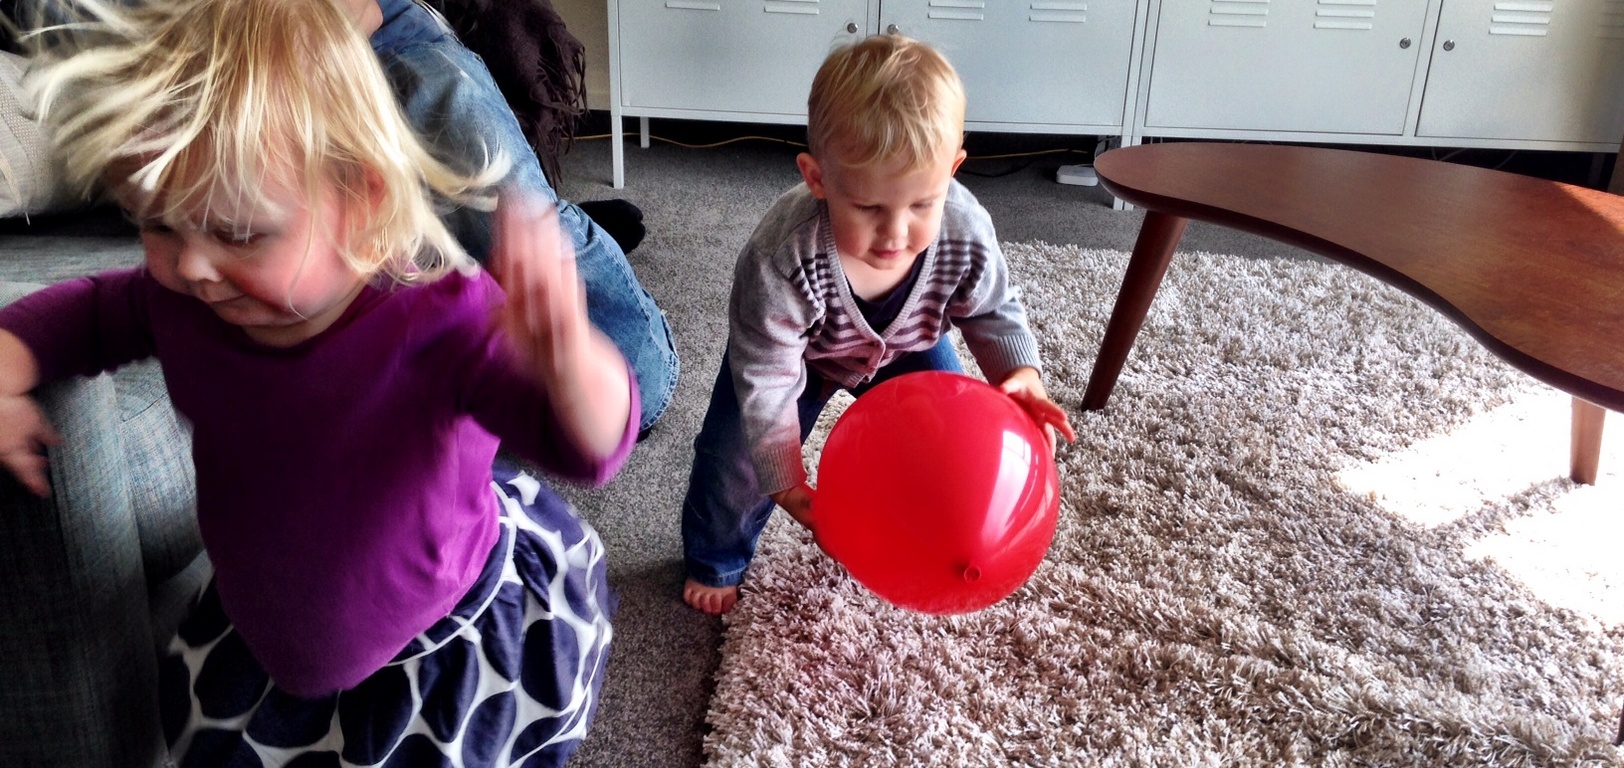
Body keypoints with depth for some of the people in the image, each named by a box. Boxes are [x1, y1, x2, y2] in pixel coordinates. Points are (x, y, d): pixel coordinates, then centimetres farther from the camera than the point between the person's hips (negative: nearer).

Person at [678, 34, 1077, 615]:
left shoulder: (966, 236, -34)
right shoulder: (782, 259, -44)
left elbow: (993, 310, -12)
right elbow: (765, 379, -34)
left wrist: (1020, 374, -31)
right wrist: (788, 485, -35)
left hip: (906, 348, 3)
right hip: (798, 351, -2)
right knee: (739, 453, -7)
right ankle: (715, 559, 24)